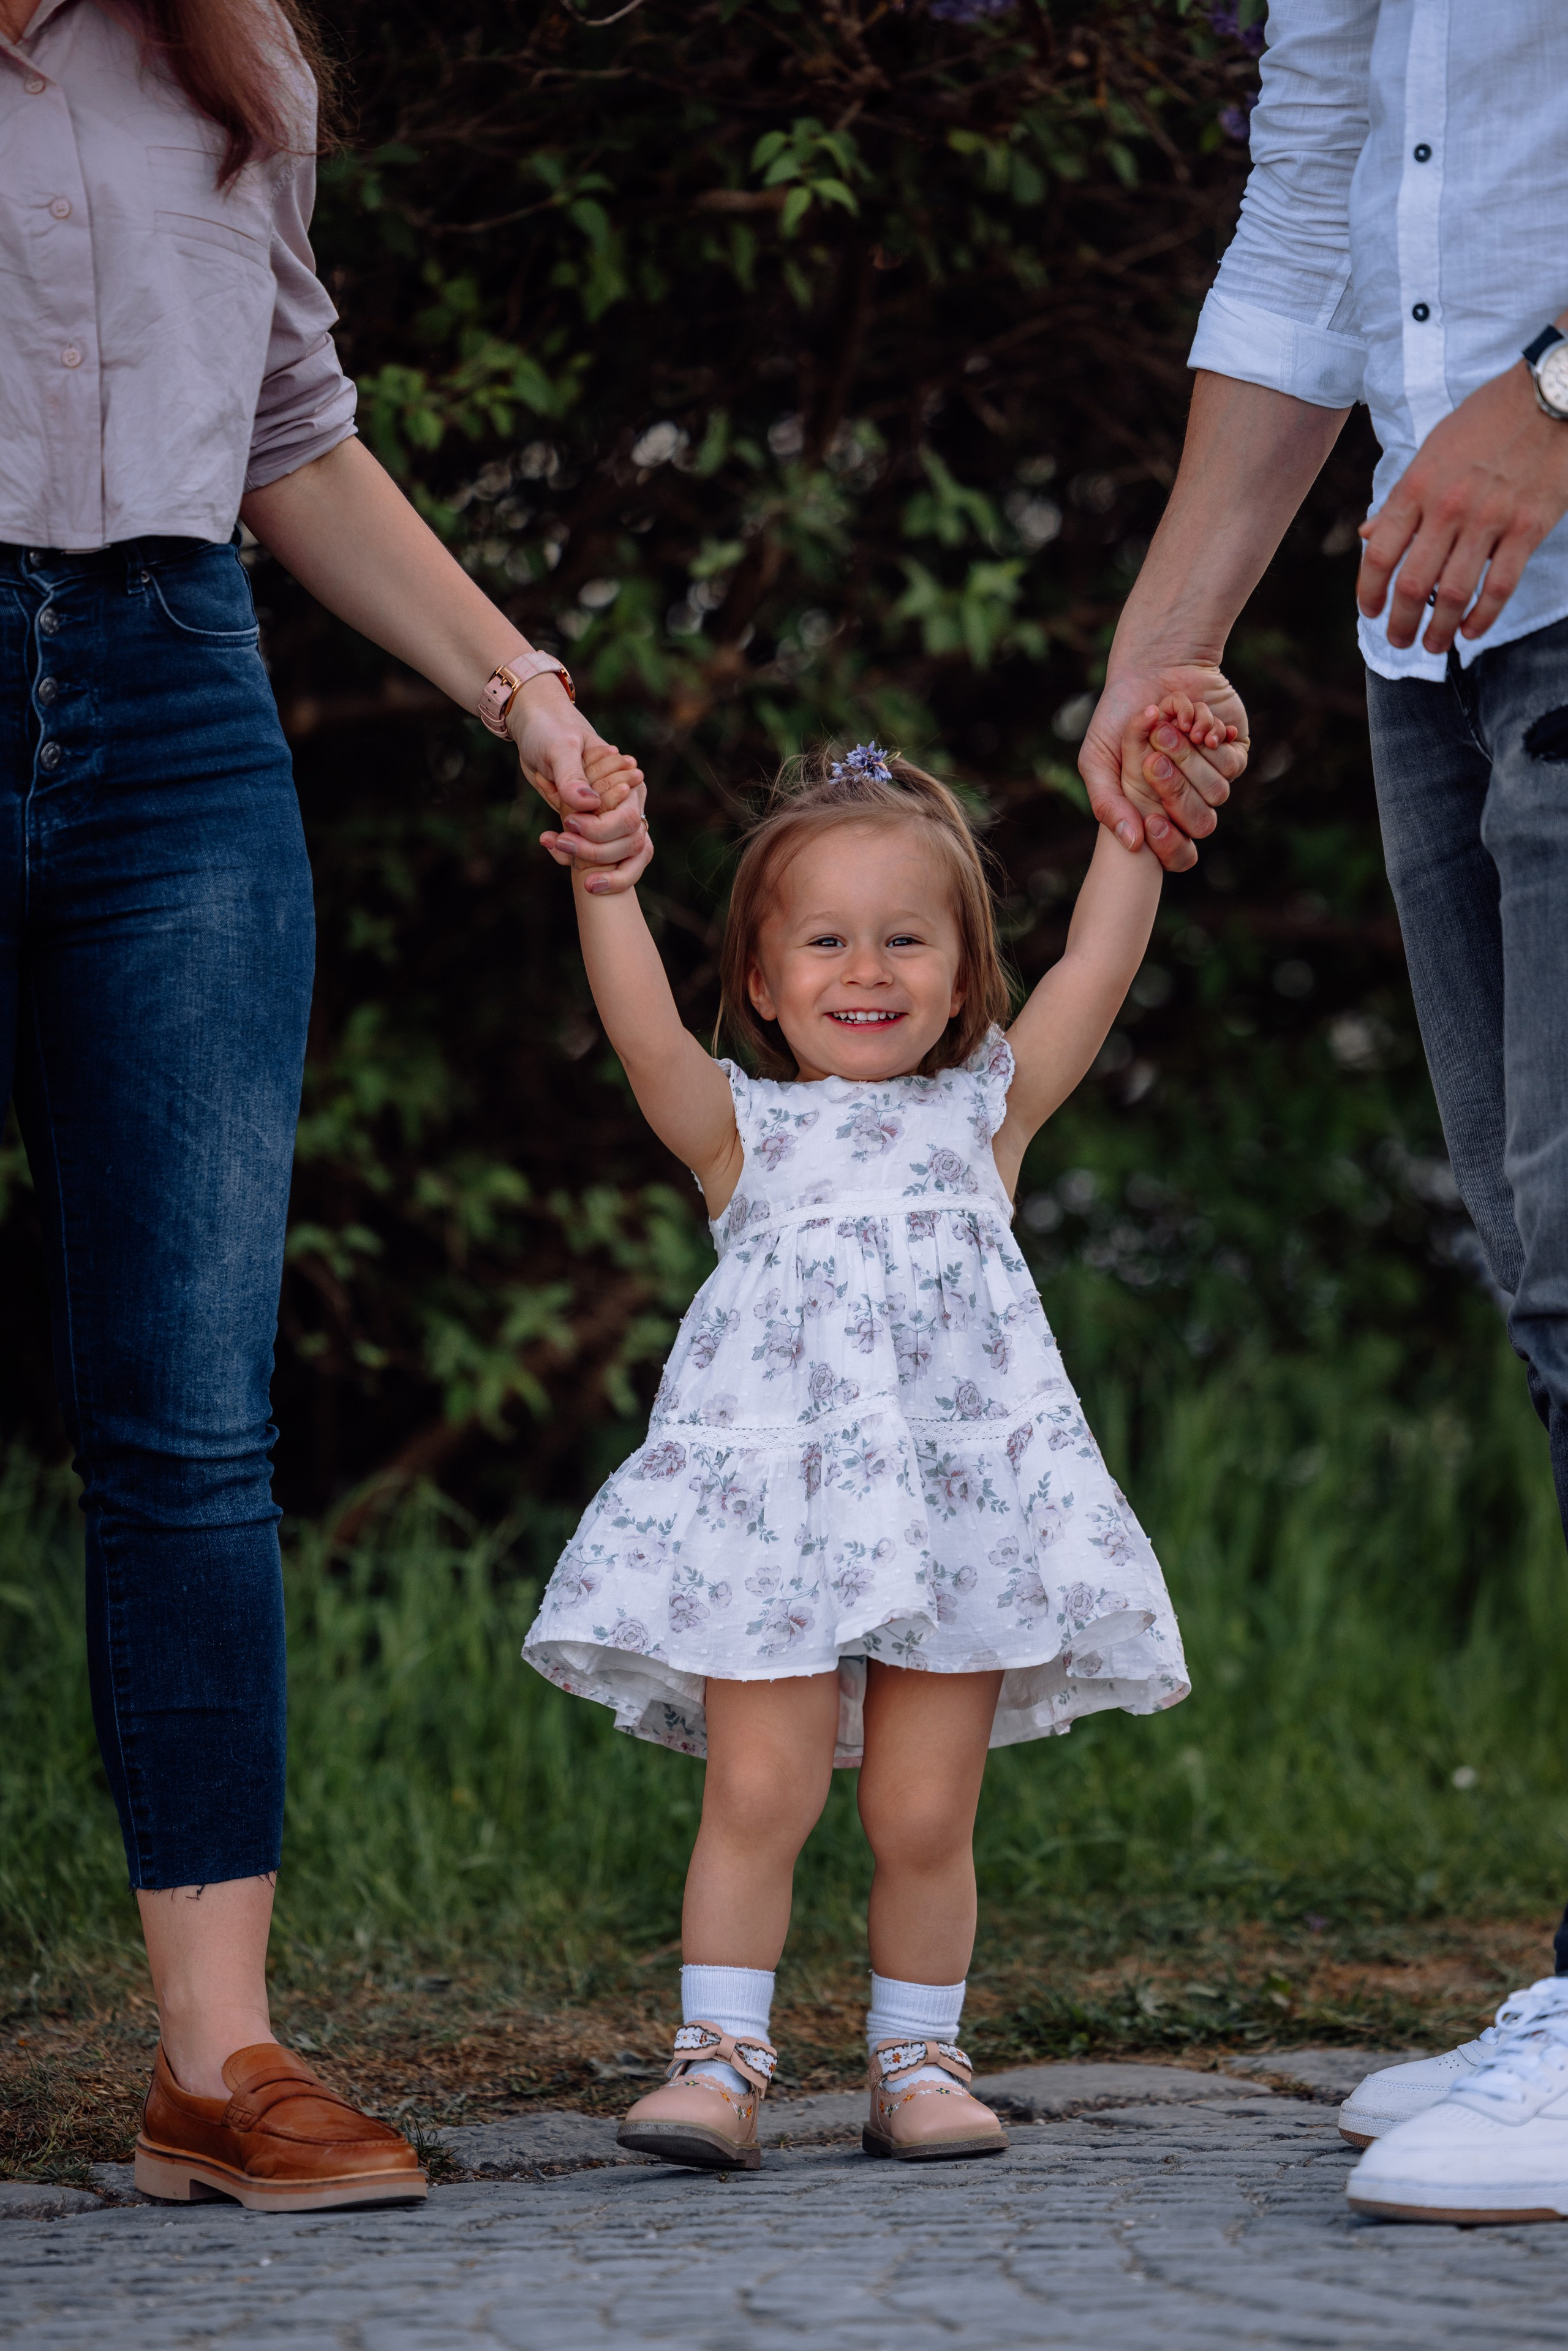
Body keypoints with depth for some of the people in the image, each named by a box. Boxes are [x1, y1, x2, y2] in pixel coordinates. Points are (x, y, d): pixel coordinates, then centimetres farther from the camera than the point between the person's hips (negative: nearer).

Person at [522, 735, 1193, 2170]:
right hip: (775, 1506, -1)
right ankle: (721, 2057, 0)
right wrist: (605, 890, -21)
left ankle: (919, 2058, 16)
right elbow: (647, 1032, -8)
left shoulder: (986, 1112, 15)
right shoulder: (742, 1130, 9)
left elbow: (1097, 971, 6)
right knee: (757, 1794, -7)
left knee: (924, 1811, 2)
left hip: (959, 1502, 1)